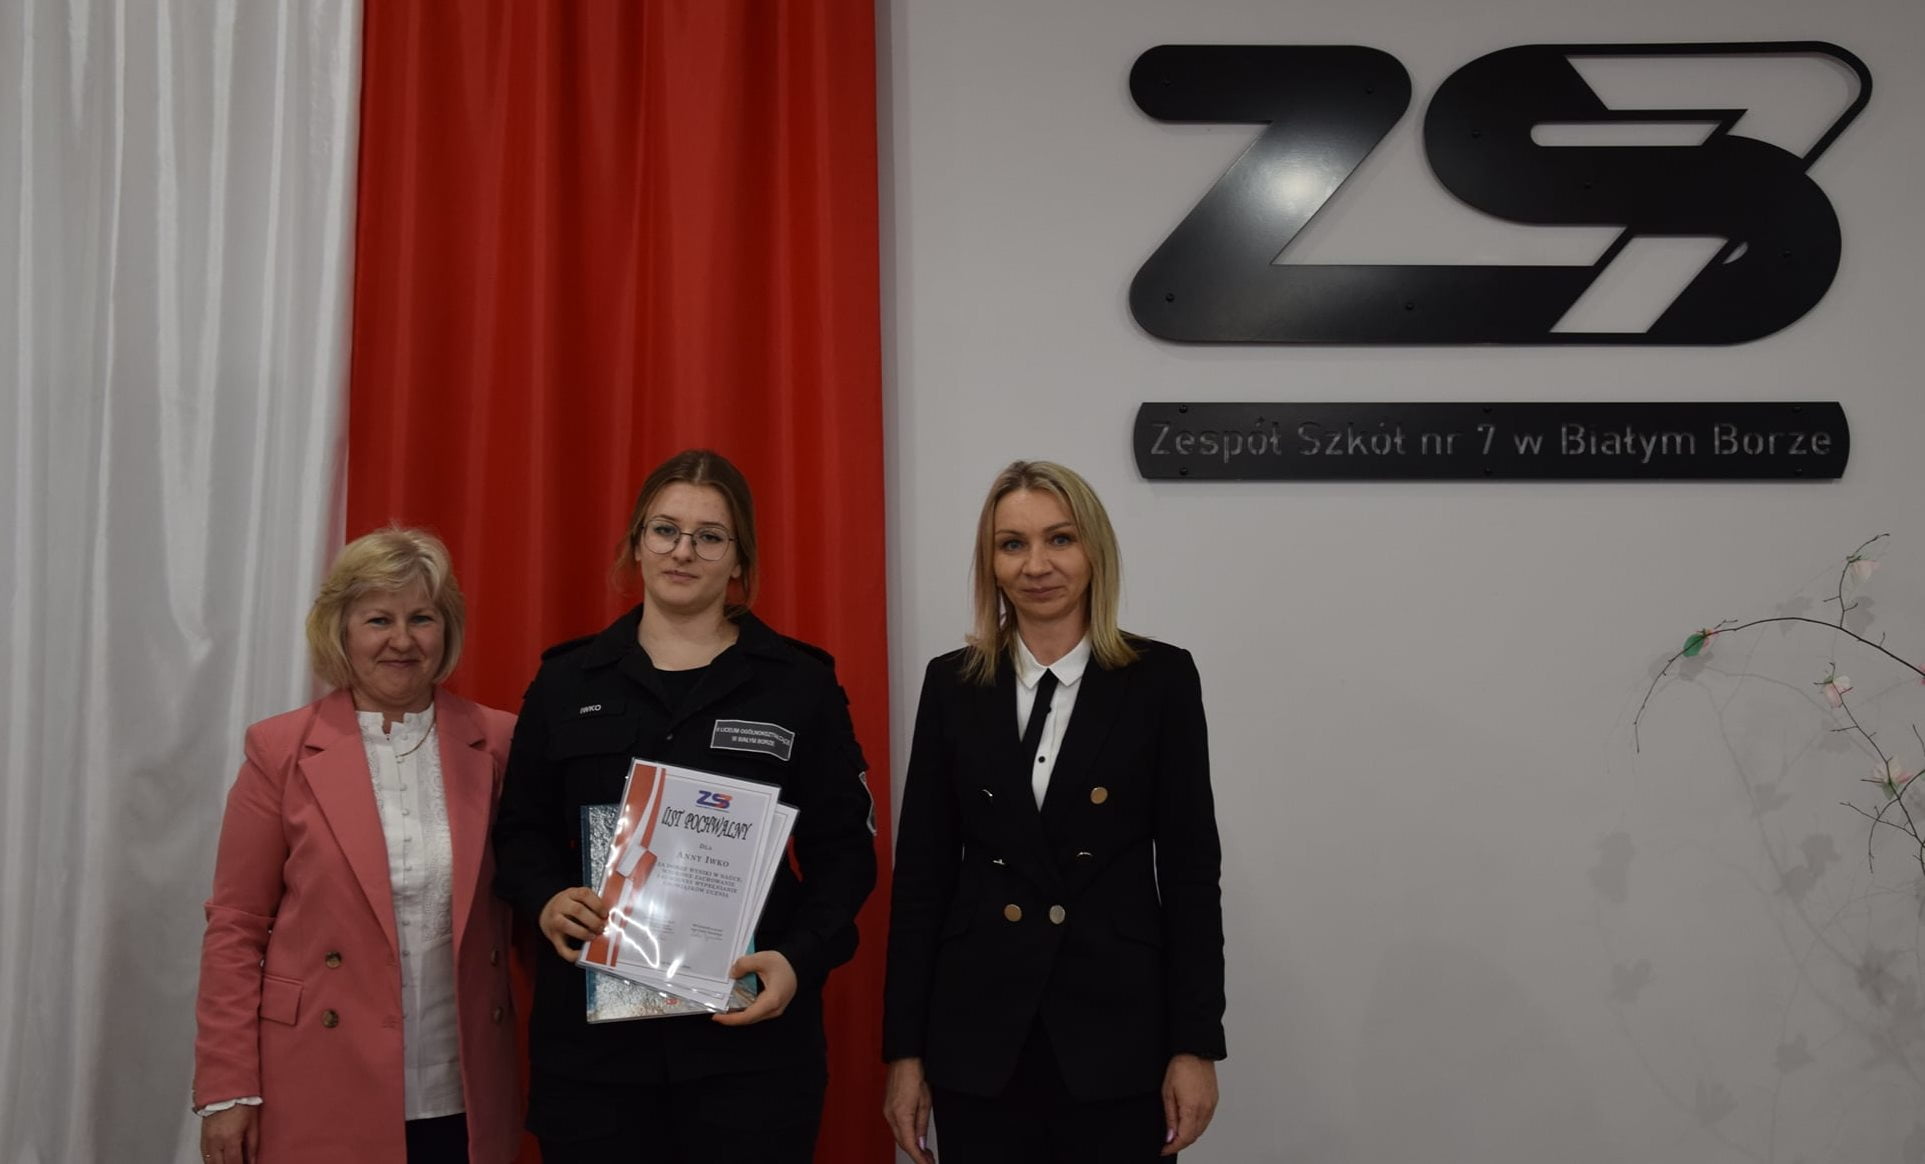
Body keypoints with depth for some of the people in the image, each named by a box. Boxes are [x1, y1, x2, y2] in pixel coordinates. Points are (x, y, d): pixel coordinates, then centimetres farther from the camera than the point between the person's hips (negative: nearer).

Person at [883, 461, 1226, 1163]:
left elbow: (1190, 868, -2)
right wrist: (905, 1049, 2)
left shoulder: (1161, 678, -3)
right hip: (979, 1035, 2)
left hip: (1116, 1031, -1)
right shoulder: (952, 684, 2)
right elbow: (921, 870, 3)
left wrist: (1196, 1044, -5)